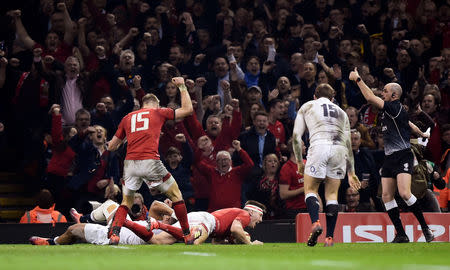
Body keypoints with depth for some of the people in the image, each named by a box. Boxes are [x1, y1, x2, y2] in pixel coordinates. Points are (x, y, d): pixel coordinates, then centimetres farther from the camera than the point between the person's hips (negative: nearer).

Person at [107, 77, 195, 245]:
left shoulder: (128, 118, 22)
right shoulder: (158, 112, 13)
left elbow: (111, 147, 24)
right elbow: (188, 109, 20)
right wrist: (182, 87, 31)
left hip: (130, 163, 3)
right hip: (150, 161, -3)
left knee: (126, 202, 19)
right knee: (176, 195, 13)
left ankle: (114, 234, -3)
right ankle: (187, 235, 11)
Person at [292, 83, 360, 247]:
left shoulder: (307, 106, 24)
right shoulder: (341, 112, 31)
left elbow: (296, 136, 15)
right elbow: (348, 143, 27)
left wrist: (299, 161, 21)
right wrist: (351, 172, 28)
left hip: (319, 146, -3)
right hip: (339, 150, 3)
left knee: (310, 189, 9)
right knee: (332, 194, 8)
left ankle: (315, 222, -17)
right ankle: (329, 238, 1)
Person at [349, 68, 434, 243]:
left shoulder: (396, 108, -12)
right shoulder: (389, 110, 16)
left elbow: (371, 98, -20)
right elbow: (410, 125, 33)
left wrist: (358, 79, -13)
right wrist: (421, 133, 52)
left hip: (403, 157, -9)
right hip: (389, 159, 9)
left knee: (404, 193, -22)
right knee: (386, 196, -1)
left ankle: (425, 228, -11)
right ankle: (401, 236, 0)